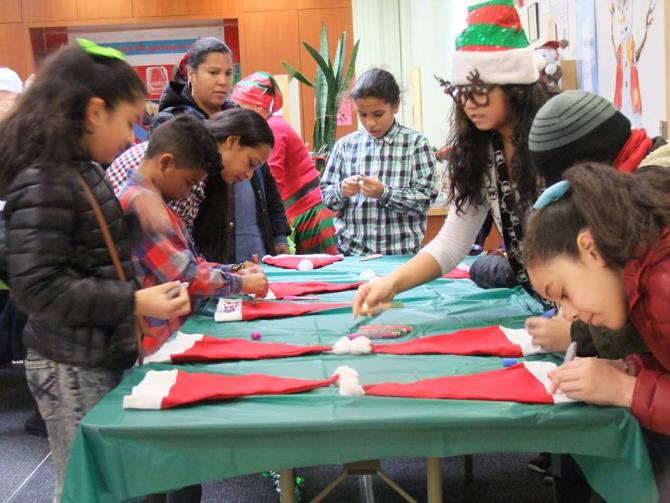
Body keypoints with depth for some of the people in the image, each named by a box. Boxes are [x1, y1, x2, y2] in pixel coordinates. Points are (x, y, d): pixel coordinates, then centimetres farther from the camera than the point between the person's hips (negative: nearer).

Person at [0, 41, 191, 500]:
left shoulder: (80, 170, 11)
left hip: (100, 359, 9)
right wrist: (135, 304, -25)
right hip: (72, 370, -9)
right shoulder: (43, 180, -19)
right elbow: (37, 285, -25)